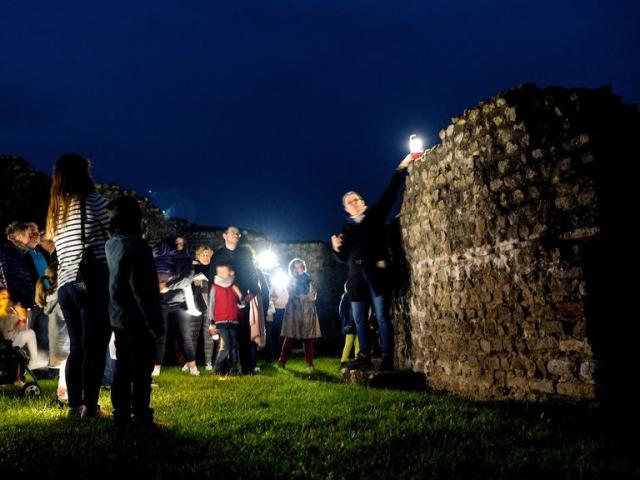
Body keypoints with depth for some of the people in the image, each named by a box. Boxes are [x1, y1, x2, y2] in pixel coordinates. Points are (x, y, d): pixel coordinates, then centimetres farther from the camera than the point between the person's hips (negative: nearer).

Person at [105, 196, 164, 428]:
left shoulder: (111, 245, 6)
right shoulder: (136, 246, -19)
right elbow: (141, 290, -21)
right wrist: (155, 323, -17)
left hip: (119, 320, 8)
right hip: (138, 322, -8)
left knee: (122, 369, 14)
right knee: (141, 373, 0)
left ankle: (121, 416, 21)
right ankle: (142, 418, 4)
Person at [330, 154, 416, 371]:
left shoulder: (375, 215, 10)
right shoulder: (346, 227, 16)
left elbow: (390, 194, 0)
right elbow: (345, 258, 16)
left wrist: (401, 169, -7)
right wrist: (337, 248, -6)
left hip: (376, 272, -4)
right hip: (356, 277, 4)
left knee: (382, 316, -7)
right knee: (359, 320, 5)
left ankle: (387, 358, -7)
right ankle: (364, 357, 12)